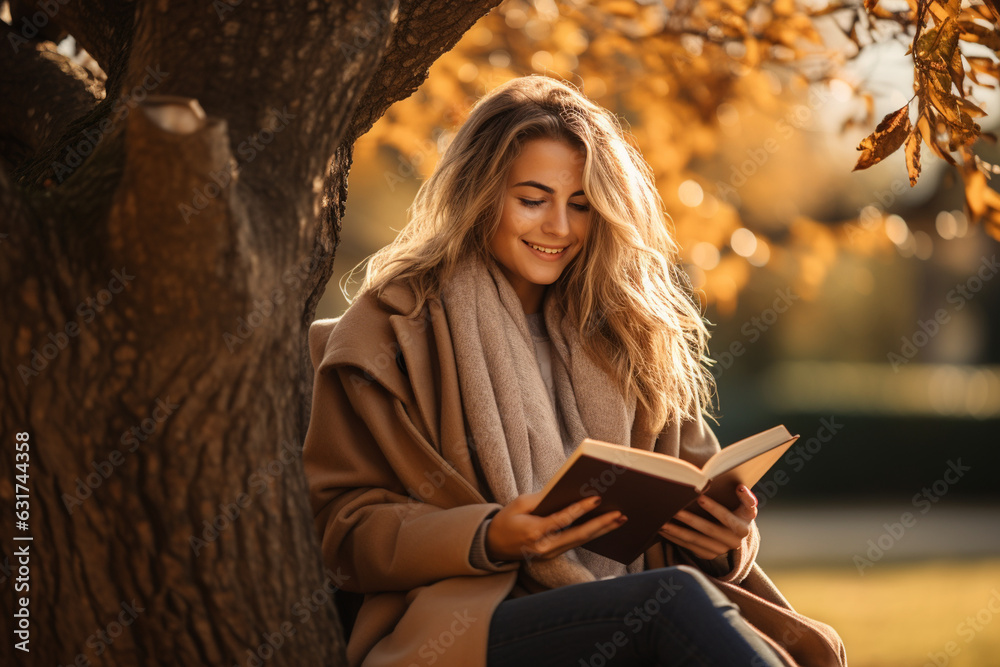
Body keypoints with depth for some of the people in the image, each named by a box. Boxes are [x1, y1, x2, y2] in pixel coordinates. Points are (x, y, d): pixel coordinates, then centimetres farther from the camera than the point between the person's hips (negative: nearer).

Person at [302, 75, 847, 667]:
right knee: (679, 598, -35)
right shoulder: (389, 329, 7)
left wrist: (725, 537, -4)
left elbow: (696, 491, 21)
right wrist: (488, 539, -16)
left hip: (623, 611, 4)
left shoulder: (624, 330, 21)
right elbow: (346, 526, 1)